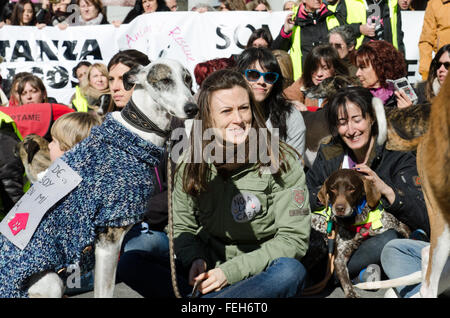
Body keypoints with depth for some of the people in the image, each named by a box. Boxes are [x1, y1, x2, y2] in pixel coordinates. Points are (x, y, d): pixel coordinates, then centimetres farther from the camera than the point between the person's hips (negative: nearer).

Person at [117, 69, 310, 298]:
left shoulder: (283, 163, -8)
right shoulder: (191, 167, 0)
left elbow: (293, 238, -11)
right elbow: (182, 227, 9)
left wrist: (231, 271, -19)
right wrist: (195, 260, -14)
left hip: (257, 275, -3)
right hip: (208, 272, 3)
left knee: (290, 271, -37)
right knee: (130, 262, -16)